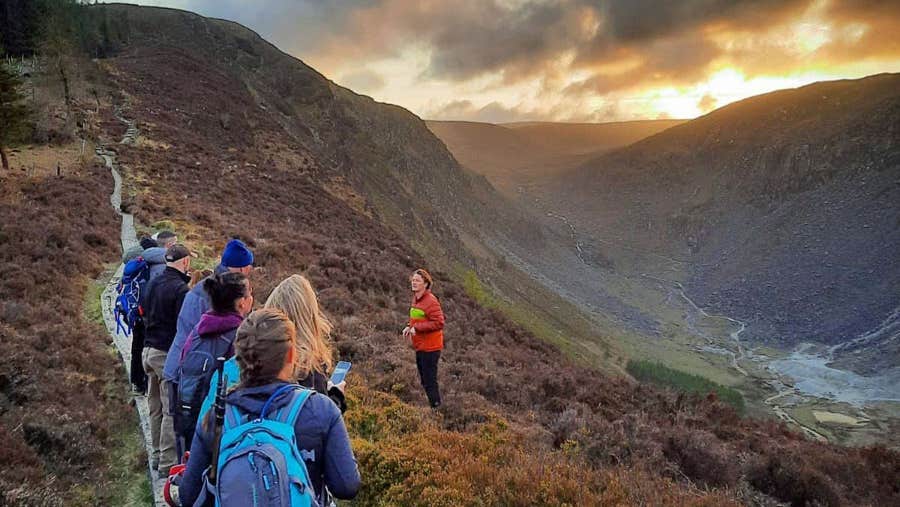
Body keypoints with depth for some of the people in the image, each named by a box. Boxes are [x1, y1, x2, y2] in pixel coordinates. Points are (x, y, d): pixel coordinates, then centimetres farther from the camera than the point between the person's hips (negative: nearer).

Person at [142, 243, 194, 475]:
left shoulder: (153, 284, 10)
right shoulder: (180, 288, -17)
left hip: (149, 350, 9)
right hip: (169, 354, -9)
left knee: (156, 408, 17)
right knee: (172, 410, -1)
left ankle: (157, 455, 27)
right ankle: (168, 462, 4)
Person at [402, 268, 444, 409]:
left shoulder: (431, 301, -18)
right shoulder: (416, 299, 10)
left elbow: (439, 323, -23)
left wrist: (416, 327, -21)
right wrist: (410, 327, 5)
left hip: (429, 348, -10)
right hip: (420, 347, 10)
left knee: (430, 382, -3)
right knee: (424, 381, 19)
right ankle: (433, 405, 31)